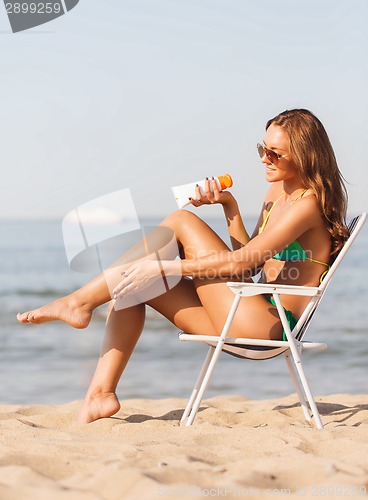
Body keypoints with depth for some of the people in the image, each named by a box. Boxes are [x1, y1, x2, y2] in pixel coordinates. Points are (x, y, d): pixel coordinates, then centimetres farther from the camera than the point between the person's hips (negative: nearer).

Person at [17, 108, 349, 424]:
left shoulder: (308, 204, -12)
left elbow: (243, 262, -20)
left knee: (181, 222, -13)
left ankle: (81, 302, -7)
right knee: (135, 280, 4)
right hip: (249, 323, 10)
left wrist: (164, 268, -19)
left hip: (269, 326, -10)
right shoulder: (278, 192, 18)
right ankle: (102, 392, -5)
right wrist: (229, 205, 8)